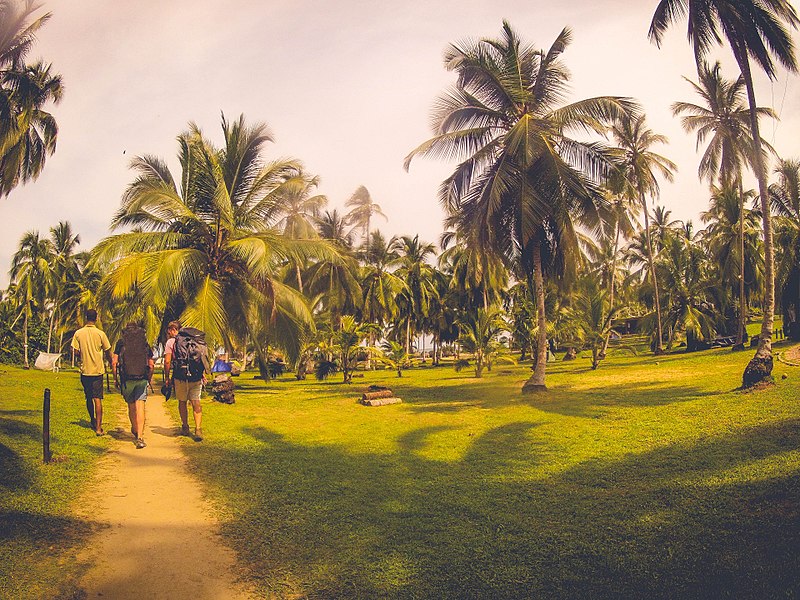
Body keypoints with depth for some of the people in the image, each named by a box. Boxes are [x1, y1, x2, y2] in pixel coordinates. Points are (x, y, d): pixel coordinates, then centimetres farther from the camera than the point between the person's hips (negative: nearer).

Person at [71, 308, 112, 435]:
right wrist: (111, 364, 17)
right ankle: (98, 427, -8)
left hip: (85, 370, 3)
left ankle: (93, 421, 35)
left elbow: (76, 351, -2)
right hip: (98, 370, -2)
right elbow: (108, 352, 0)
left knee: (89, 398, 18)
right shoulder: (100, 333, -6)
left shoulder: (78, 333, -1)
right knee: (97, 399, -4)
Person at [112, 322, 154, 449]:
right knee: (140, 407, -5)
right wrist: (149, 379, 17)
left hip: (126, 379, 0)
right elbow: (151, 365, 7)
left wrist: (115, 378, 8)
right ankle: (140, 437, -15)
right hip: (142, 379, 0)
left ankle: (135, 430, 36)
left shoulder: (121, 342, 5)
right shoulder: (145, 343, 8)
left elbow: (114, 362, -1)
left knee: (131, 406, 17)